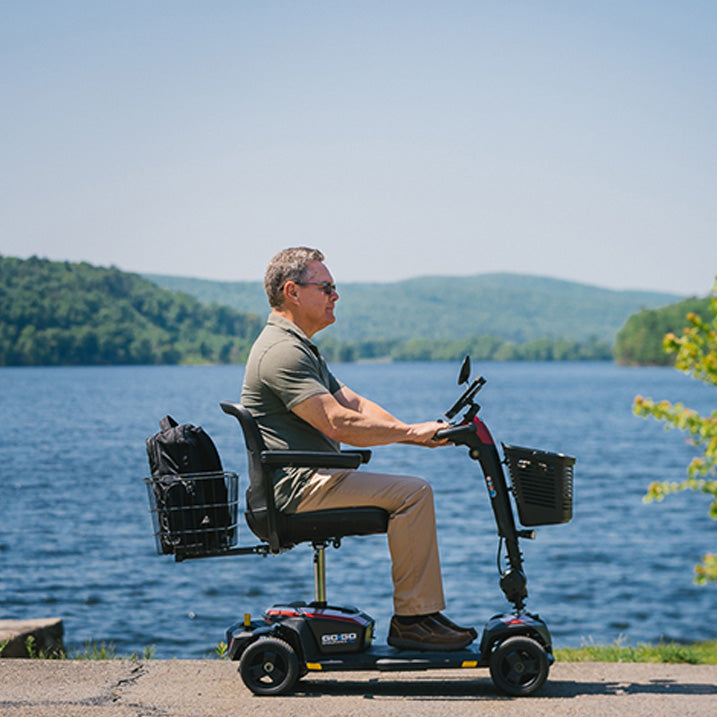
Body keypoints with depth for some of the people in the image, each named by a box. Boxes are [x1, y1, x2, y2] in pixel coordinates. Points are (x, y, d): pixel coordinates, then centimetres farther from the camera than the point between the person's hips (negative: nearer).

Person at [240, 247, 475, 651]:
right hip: (297, 485, -11)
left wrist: (414, 432, 1)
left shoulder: (299, 348, 21)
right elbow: (338, 424, -24)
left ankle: (422, 613, 10)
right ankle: (412, 620, -13)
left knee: (415, 493, 11)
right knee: (413, 493, -19)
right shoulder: (282, 352, -16)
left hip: (311, 479, 11)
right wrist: (410, 432, -16)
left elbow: (355, 404, 15)